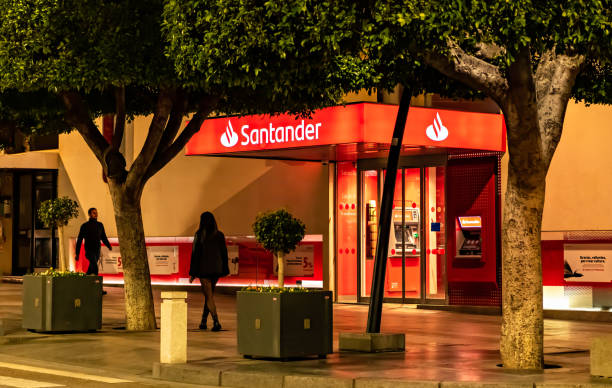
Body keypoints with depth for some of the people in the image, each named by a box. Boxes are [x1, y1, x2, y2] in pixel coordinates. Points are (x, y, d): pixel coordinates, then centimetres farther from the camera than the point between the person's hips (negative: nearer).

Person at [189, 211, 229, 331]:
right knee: (209, 294, 19)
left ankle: (216, 321, -17)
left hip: (204, 269, -4)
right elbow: (224, 253, 4)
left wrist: (192, 273, -3)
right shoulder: (219, 235, 2)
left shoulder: (199, 235, -8)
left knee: (209, 296, -1)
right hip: (216, 269, 4)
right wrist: (224, 271, 13)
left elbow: (195, 253, -8)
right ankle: (203, 321, 26)